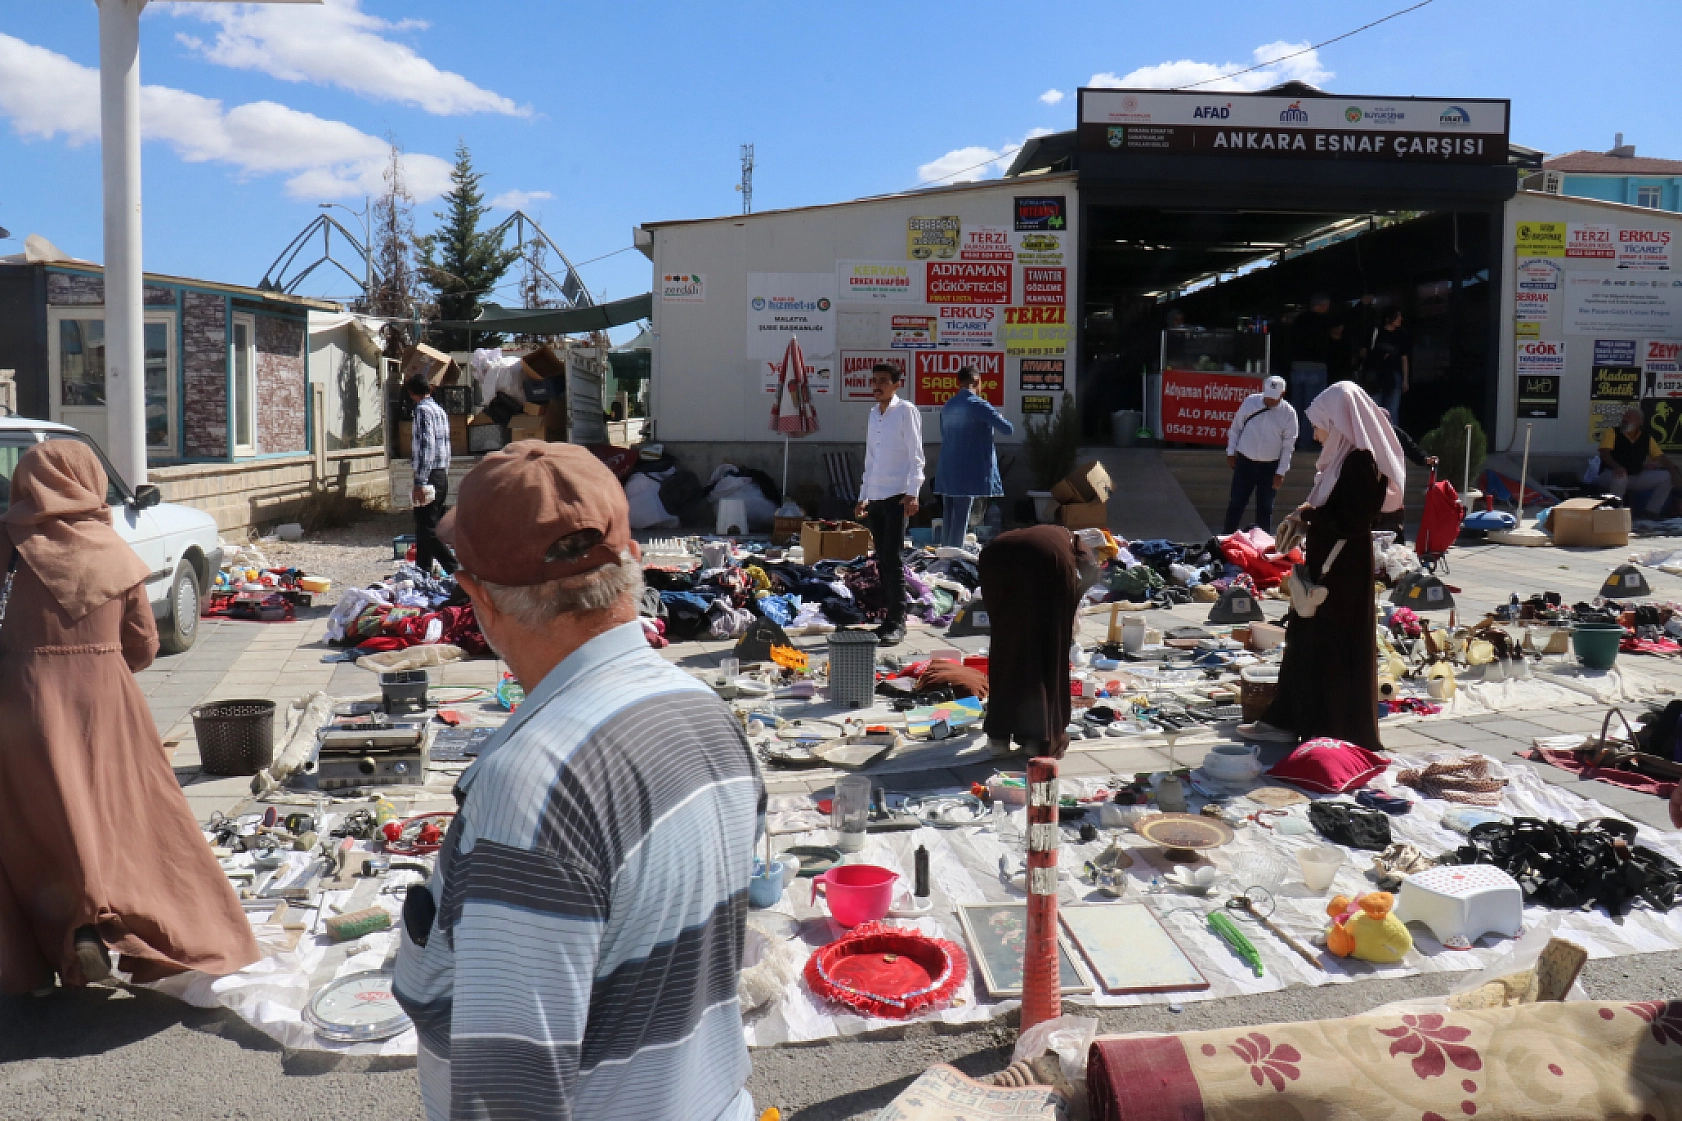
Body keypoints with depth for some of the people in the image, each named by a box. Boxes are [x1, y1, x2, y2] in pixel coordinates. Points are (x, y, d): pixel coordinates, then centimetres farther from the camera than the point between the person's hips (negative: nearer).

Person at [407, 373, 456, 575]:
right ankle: (423, 570, 19)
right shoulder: (440, 410, 17)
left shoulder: (423, 410, -11)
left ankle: (455, 570, -16)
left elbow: (425, 446, -20)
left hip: (429, 476, -9)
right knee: (425, 528, 15)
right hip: (442, 475, 9)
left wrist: (420, 483, -22)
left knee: (427, 529, -9)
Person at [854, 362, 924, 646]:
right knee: (881, 560, 7)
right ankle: (892, 618, 14)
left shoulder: (906, 411, -3)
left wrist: (912, 492, -18)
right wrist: (863, 496, 19)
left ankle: (897, 623, -6)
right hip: (875, 497, 7)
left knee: (893, 559, -10)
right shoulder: (873, 414, 18)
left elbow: (915, 455, -8)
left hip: (898, 496, -7)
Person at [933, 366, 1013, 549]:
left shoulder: (947, 407, 12)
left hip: (946, 472, 7)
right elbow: (1008, 429, -8)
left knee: (948, 519, 11)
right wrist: (1000, 417, 14)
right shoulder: (978, 405, -10)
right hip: (968, 471, -7)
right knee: (960, 520, -5)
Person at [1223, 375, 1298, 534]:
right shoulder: (1250, 402, -6)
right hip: (1245, 461, 1)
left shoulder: (1288, 413, -9)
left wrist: (1280, 472, -7)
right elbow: (1235, 427, 5)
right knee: (1236, 502, 3)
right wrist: (1231, 452, 5)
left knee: (1265, 506, 8)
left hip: (1270, 466, 0)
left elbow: (1288, 445, -6)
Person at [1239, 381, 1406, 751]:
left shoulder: (1359, 461, -19)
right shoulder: (1342, 457, 10)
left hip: (1343, 568, -10)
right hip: (1325, 562, 10)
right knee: (1307, 639, 15)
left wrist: (1308, 516, -13)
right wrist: (1307, 516, 1)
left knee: (1335, 647, 0)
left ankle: (1341, 730, 12)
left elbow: (1351, 521, -23)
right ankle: (1290, 719, 25)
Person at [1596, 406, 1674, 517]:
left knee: (1665, 477, -7)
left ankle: (1651, 513, 0)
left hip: (1636, 477, 6)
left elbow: (1661, 457, 8)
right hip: (1610, 475, -6)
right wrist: (1616, 466, -39)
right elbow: (1604, 453, -20)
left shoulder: (1646, 439, 9)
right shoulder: (1612, 433, -6)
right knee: (1620, 476, -39)